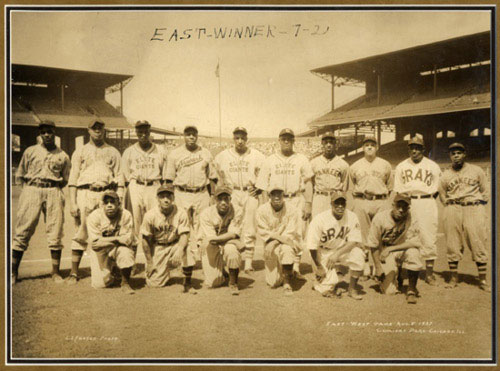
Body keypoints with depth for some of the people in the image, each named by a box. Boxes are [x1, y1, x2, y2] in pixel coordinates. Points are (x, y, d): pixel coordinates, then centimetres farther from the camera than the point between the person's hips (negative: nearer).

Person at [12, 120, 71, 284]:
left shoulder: (63, 156, 11)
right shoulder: (30, 151, 12)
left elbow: (65, 180, 18)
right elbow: (20, 175, 15)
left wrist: (52, 189, 6)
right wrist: (32, 188, 5)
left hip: (53, 192, 0)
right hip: (31, 190, 0)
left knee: (55, 232, -2)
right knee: (22, 231, -3)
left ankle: (56, 272, 6)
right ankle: (13, 271, 5)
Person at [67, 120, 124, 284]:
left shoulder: (113, 152, 18)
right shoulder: (80, 151, 15)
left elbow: (119, 177, 12)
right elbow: (73, 178, 9)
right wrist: (72, 202, -2)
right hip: (85, 192, -1)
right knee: (81, 232, -4)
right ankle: (73, 272, 2)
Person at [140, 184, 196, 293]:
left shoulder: (181, 213, -15)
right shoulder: (150, 215, -13)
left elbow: (184, 235, -17)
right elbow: (146, 239, -5)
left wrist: (179, 251, -38)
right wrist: (149, 262, -3)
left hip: (175, 245, 0)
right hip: (157, 247, 1)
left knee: (188, 253, -34)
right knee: (154, 283, -6)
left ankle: (187, 284, -11)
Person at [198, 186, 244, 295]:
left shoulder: (236, 212, -12)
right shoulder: (206, 214, -15)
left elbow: (234, 234, -19)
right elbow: (210, 238, -19)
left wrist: (217, 239, -31)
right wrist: (237, 243, -23)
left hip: (228, 246, 0)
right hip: (211, 250, 0)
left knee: (231, 249, -37)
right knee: (213, 283, -8)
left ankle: (233, 283, -15)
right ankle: (221, 272, 32)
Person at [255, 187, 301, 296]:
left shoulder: (292, 210, -10)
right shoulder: (262, 210, -6)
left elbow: (291, 234, -11)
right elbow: (263, 232, -9)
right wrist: (280, 237, -23)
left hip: (288, 243, -1)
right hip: (271, 246, 1)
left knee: (286, 249, -39)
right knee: (273, 283, -5)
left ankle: (287, 282, -20)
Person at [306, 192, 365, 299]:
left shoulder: (352, 217, -12)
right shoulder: (320, 219, -19)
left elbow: (355, 241, -14)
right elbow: (312, 247, -13)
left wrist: (337, 254, -27)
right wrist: (319, 267, -8)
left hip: (344, 250, 3)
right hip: (324, 253, -2)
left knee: (358, 253, -30)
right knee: (328, 290, -14)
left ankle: (352, 288, -9)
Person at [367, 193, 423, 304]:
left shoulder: (411, 221, -14)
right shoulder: (380, 218, -14)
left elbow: (415, 243, -25)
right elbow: (373, 245, -8)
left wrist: (391, 248, -29)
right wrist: (378, 267, -8)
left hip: (402, 251, 0)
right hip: (386, 255, 0)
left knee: (413, 252, -35)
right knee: (389, 291, -11)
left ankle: (412, 290, -16)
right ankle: (398, 278, 28)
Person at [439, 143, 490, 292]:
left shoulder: (477, 170, 9)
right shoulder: (445, 175, 10)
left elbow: (484, 191, 13)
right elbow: (442, 195, 17)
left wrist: (479, 206, 6)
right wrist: (452, 207, 7)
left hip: (474, 209, -1)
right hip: (452, 211, 1)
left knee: (479, 244, -4)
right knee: (452, 245, 1)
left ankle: (483, 280, 4)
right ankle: (453, 278, 11)